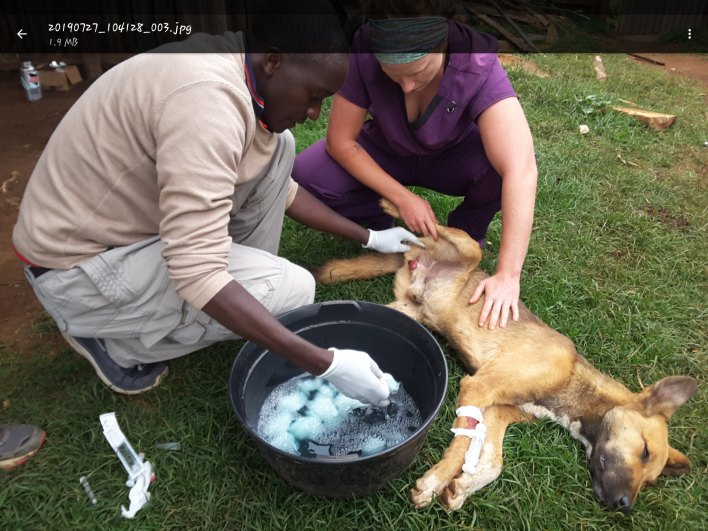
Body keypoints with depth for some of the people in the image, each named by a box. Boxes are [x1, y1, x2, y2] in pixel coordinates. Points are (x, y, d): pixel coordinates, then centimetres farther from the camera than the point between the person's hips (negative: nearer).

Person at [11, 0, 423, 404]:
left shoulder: (253, 80, -2)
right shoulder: (208, 98, -32)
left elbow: (281, 188, 12)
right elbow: (199, 278, -35)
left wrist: (368, 238, 13)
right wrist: (325, 364, -32)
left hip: (135, 221, 8)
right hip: (81, 267, -8)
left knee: (276, 147, -1)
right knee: (293, 291, -16)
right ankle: (111, 338, 0)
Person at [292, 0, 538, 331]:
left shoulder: (478, 67, -33)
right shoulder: (363, 54, -28)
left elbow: (521, 171, -41)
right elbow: (340, 141, -20)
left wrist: (508, 275, -45)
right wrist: (401, 197, -27)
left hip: (452, 157, -1)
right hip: (386, 154, 1)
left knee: (503, 161, -35)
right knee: (307, 175, -26)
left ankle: (467, 231, -1)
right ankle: (379, 224, 3)